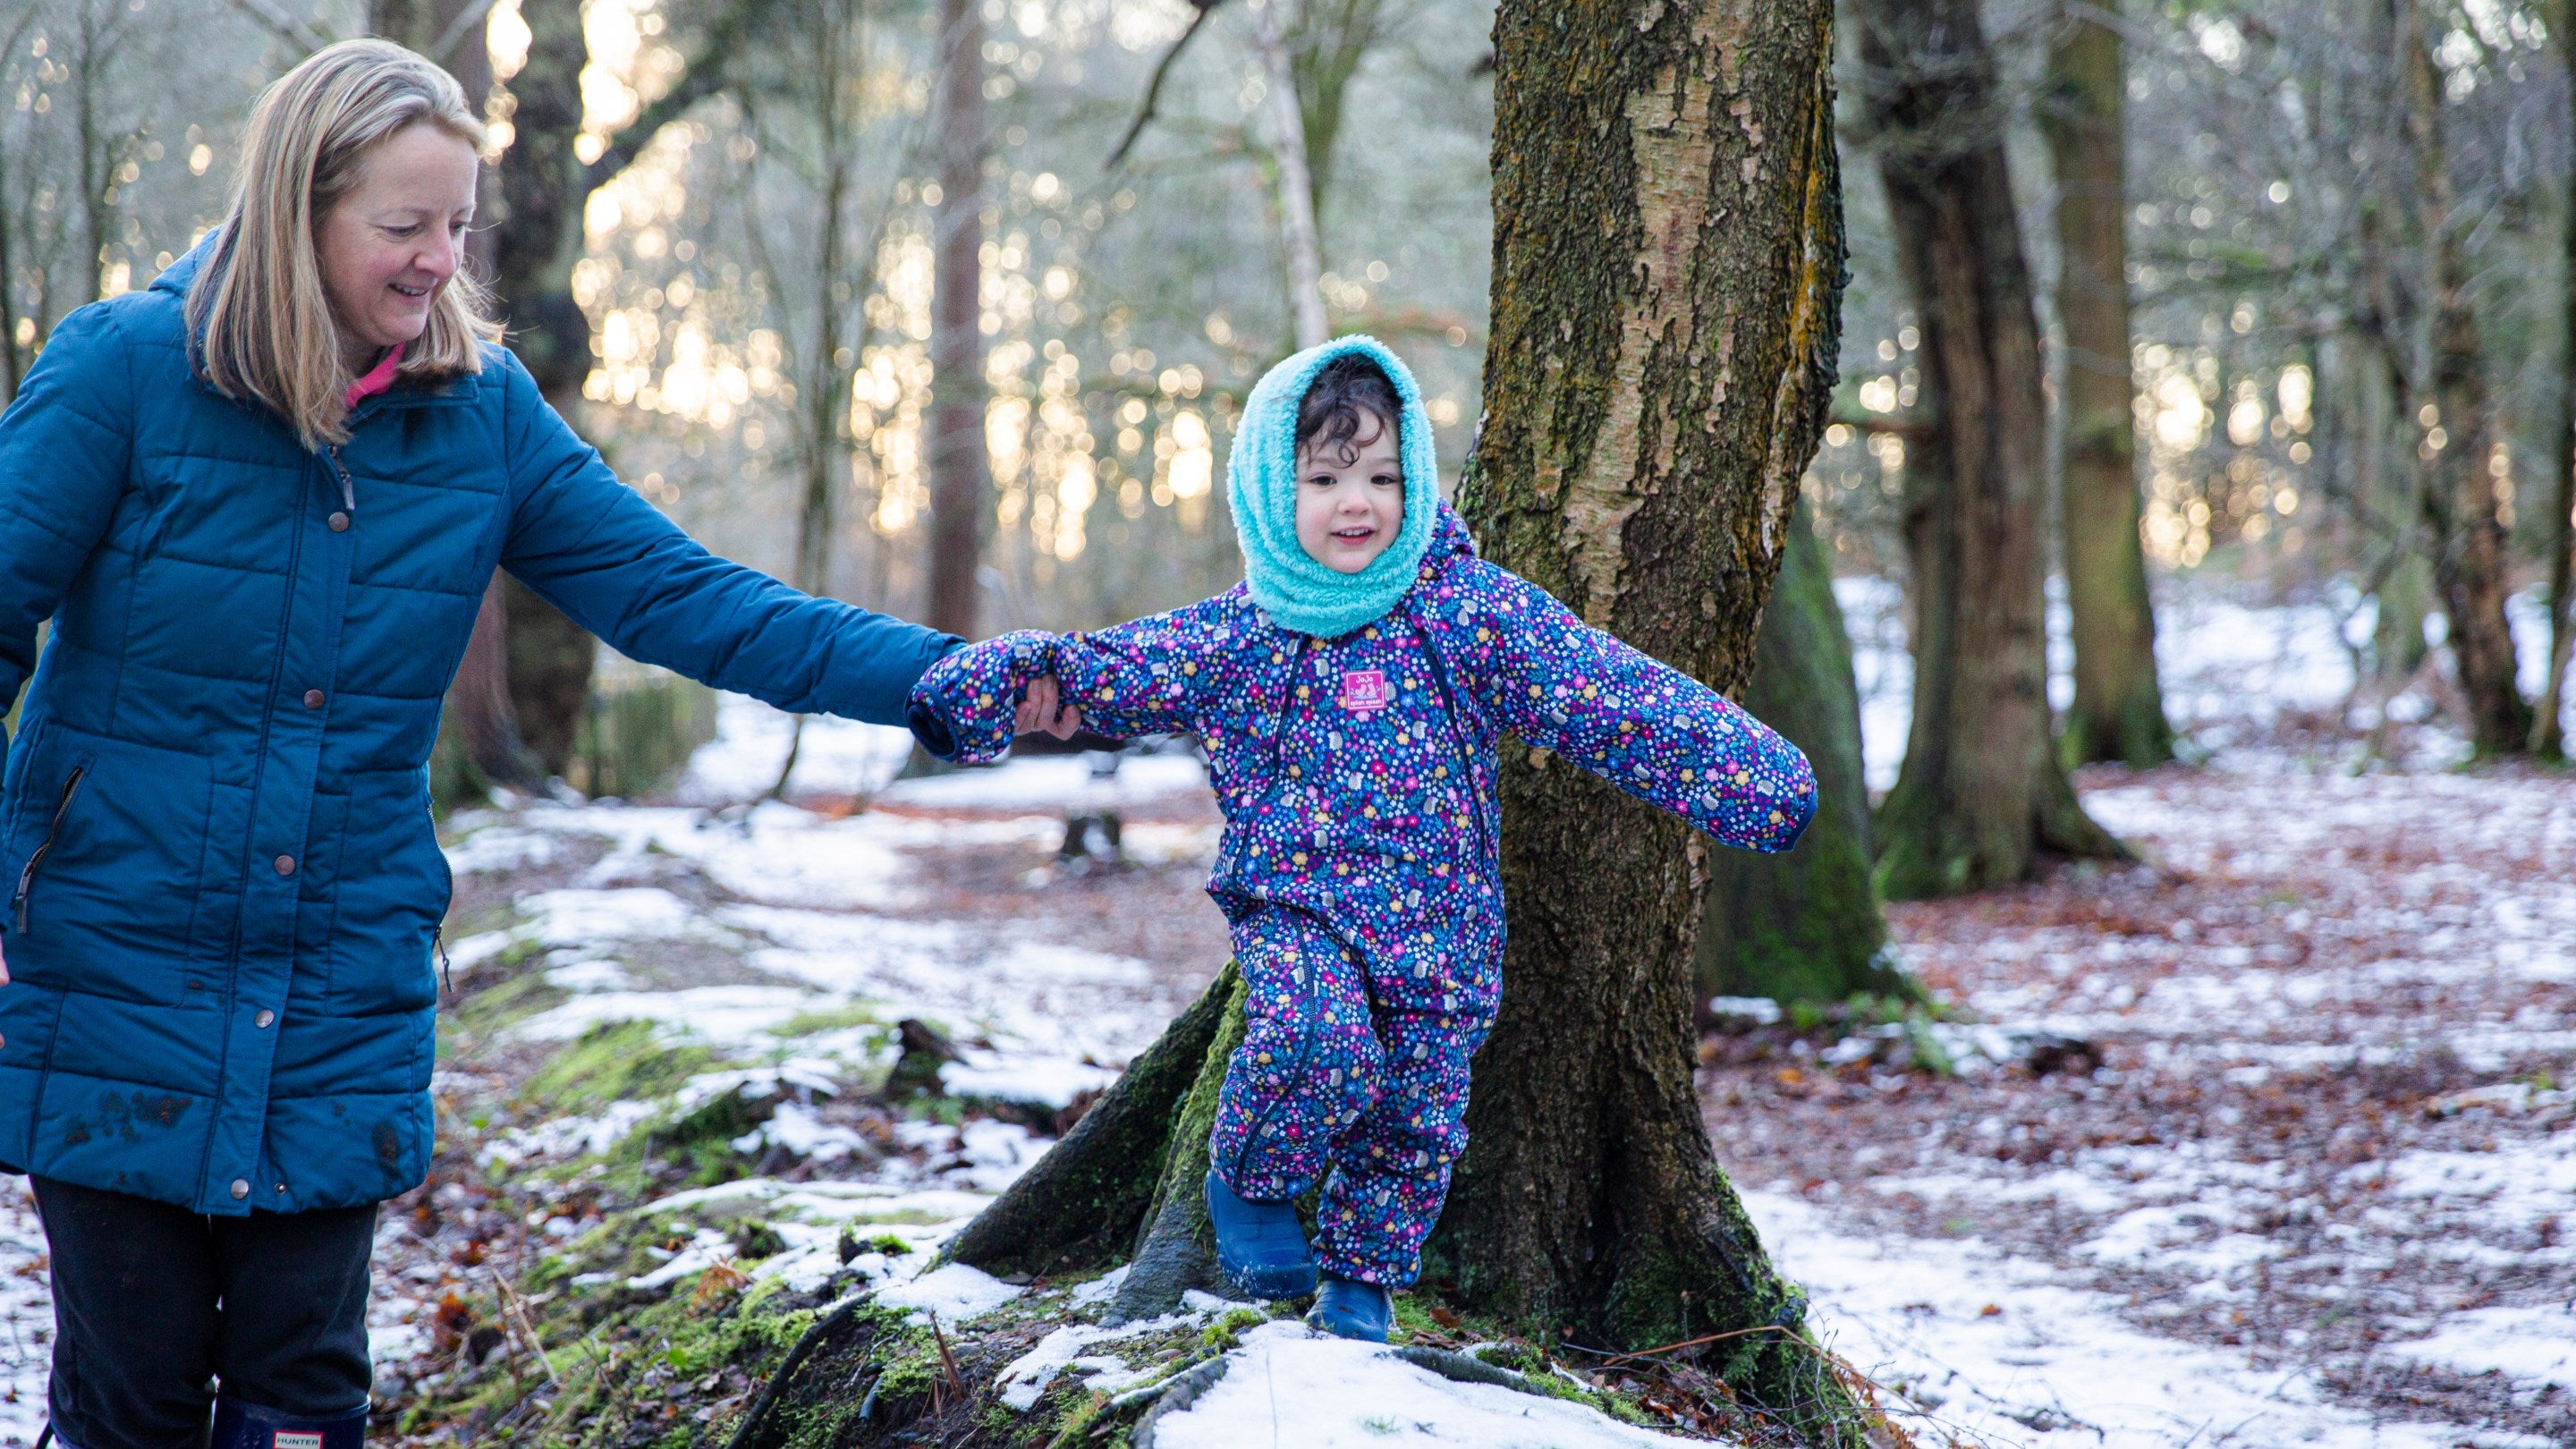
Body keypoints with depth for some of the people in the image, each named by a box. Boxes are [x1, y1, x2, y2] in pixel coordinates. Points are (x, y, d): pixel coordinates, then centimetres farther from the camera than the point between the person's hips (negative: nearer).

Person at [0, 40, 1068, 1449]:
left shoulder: (481, 411, 2)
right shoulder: (124, 368, -8)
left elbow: (680, 597, -1)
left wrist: (961, 678, -10)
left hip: (343, 999, 3)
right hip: (114, 969, -3)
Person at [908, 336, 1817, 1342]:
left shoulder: (1471, 611, -5)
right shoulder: (1236, 637, -2)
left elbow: (1609, 694, -8)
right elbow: (1109, 671, -1)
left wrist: (1746, 768, -15)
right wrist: (1004, 674, -21)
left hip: (1435, 924, 2)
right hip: (1295, 908, -1)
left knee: (1416, 1121, 6)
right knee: (1321, 1041, -29)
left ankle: (1361, 1276, 34)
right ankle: (1248, 1183, 0)